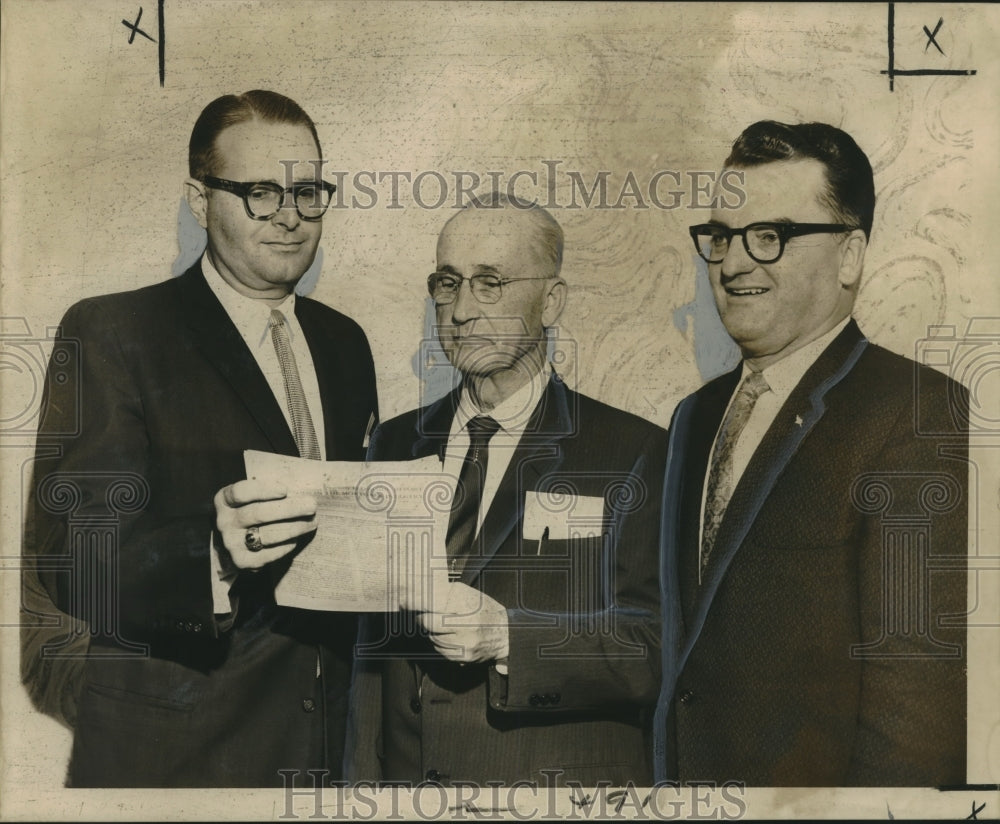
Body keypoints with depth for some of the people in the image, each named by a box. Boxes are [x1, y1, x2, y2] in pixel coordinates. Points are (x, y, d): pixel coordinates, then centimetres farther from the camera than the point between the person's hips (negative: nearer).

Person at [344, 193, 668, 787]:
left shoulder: (635, 454, -7)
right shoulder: (395, 444, 7)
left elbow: (658, 651, -14)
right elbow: (374, 646, 8)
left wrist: (508, 636, -25)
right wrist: (363, 776, 4)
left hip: (562, 780, -3)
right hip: (403, 772, 4)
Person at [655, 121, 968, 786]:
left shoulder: (921, 414, -18)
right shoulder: (696, 415, 7)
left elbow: (919, 697, -21)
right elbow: (685, 634, 10)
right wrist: (665, 778, 8)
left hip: (814, 780, -6)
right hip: (681, 770, 7)